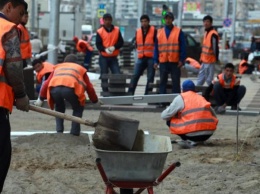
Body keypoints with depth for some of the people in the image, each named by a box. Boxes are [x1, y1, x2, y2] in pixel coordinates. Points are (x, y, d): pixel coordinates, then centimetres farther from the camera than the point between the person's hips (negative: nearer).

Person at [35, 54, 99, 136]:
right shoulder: (80, 68, 36)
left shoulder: (58, 67, 40)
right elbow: (89, 87, 37)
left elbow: (46, 83, 33)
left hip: (54, 88, 2)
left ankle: (59, 131, 18)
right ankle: (74, 132, 12)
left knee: (59, 108, 32)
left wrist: (41, 98, 39)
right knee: (78, 108, 24)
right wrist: (95, 100, 49)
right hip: (70, 88, -2)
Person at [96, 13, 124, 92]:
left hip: (113, 57, 1)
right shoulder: (100, 32, -1)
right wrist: (105, 49, -24)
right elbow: (98, 44, -5)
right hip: (103, 57, -1)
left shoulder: (117, 30, 4)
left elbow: (121, 42, 2)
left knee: (117, 75, -9)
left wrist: (114, 47, -17)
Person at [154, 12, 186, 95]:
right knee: (162, 82, 6)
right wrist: (156, 61, 4)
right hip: (163, 62, 3)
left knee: (176, 82, 0)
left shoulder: (178, 32, 1)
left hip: (175, 62, -3)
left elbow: (183, 47, -2)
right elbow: (156, 48, 11)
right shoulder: (159, 32, 10)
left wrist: (181, 60, -10)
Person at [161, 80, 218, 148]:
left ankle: (189, 141, -4)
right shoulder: (201, 97, 22)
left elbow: (164, 116, 6)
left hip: (191, 134, -4)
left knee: (169, 121, 16)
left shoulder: (180, 98, 8)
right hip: (208, 134, 4)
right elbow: (214, 116, 23)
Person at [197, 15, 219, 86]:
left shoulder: (213, 34, -17)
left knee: (209, 80, -5)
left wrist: (216, 59, -20)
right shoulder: (206, 32, 13)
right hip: (204, 61, 10)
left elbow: (215, 48, -19)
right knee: (200, 80, 15)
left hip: (210, 61, -10)